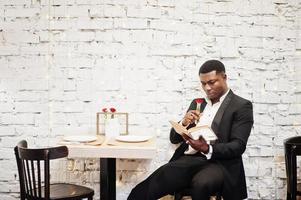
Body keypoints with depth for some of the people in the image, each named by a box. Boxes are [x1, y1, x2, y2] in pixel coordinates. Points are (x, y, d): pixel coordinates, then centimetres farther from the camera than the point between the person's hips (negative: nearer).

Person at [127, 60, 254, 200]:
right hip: (187, 160, 3)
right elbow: (174, 139, 17)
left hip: (218, 163, -3)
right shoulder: (197, 103, 20)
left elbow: (238, 146, -7)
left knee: (201, 183, -37)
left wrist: (208, 149, -25)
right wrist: (183, 123, -6)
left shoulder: (242, 106, 4)